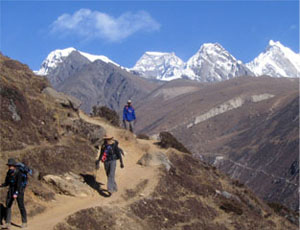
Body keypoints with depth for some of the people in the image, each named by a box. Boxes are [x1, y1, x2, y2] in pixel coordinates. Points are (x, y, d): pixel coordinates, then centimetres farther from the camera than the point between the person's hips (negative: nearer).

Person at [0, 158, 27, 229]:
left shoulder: (18, 173, -19)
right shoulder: (8, 173, 2)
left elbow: (19, 184, -26)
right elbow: (6, 183, 8)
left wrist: (16, 193, -35)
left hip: (19, 190, -6)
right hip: (11, 191, 6)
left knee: (21, 206, 0)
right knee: (8, 205, -5)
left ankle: (24, 223, 16)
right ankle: (8, 224, -7)